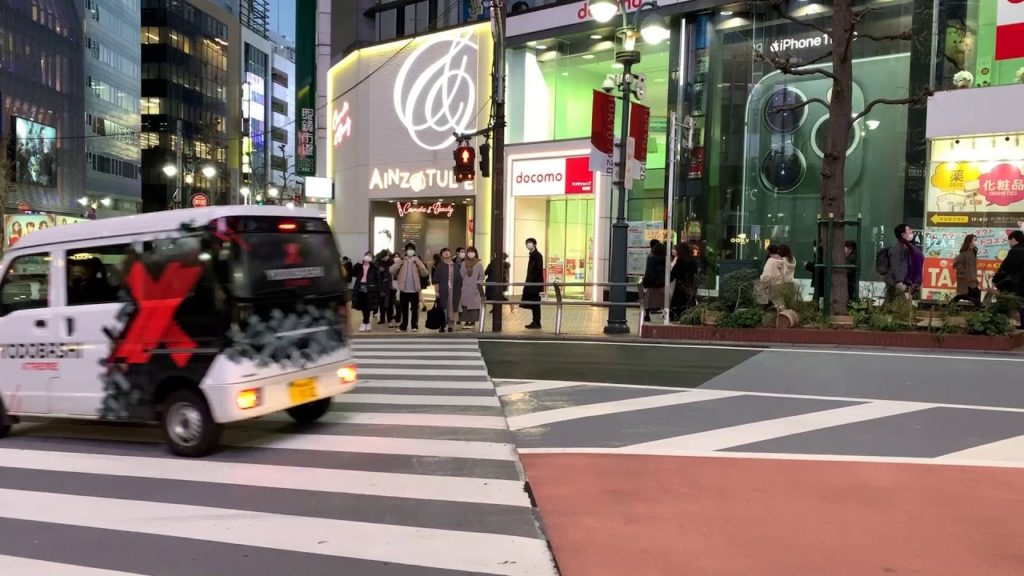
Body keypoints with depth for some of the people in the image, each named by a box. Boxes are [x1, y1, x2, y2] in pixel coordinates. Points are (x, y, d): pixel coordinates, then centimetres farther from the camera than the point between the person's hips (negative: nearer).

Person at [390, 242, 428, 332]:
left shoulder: (417, 261, 5)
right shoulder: (401, 261, 6)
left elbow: (424, 273, -5)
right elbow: (392, 271, -5)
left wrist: (418, 262, -15)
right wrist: (400, 262, -14)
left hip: (414, 290, -1)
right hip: (404, 289, 1)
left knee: (414, 309, 5)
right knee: (404, 309, 8)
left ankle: (414, 325, 13)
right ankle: (404, 325, 17)